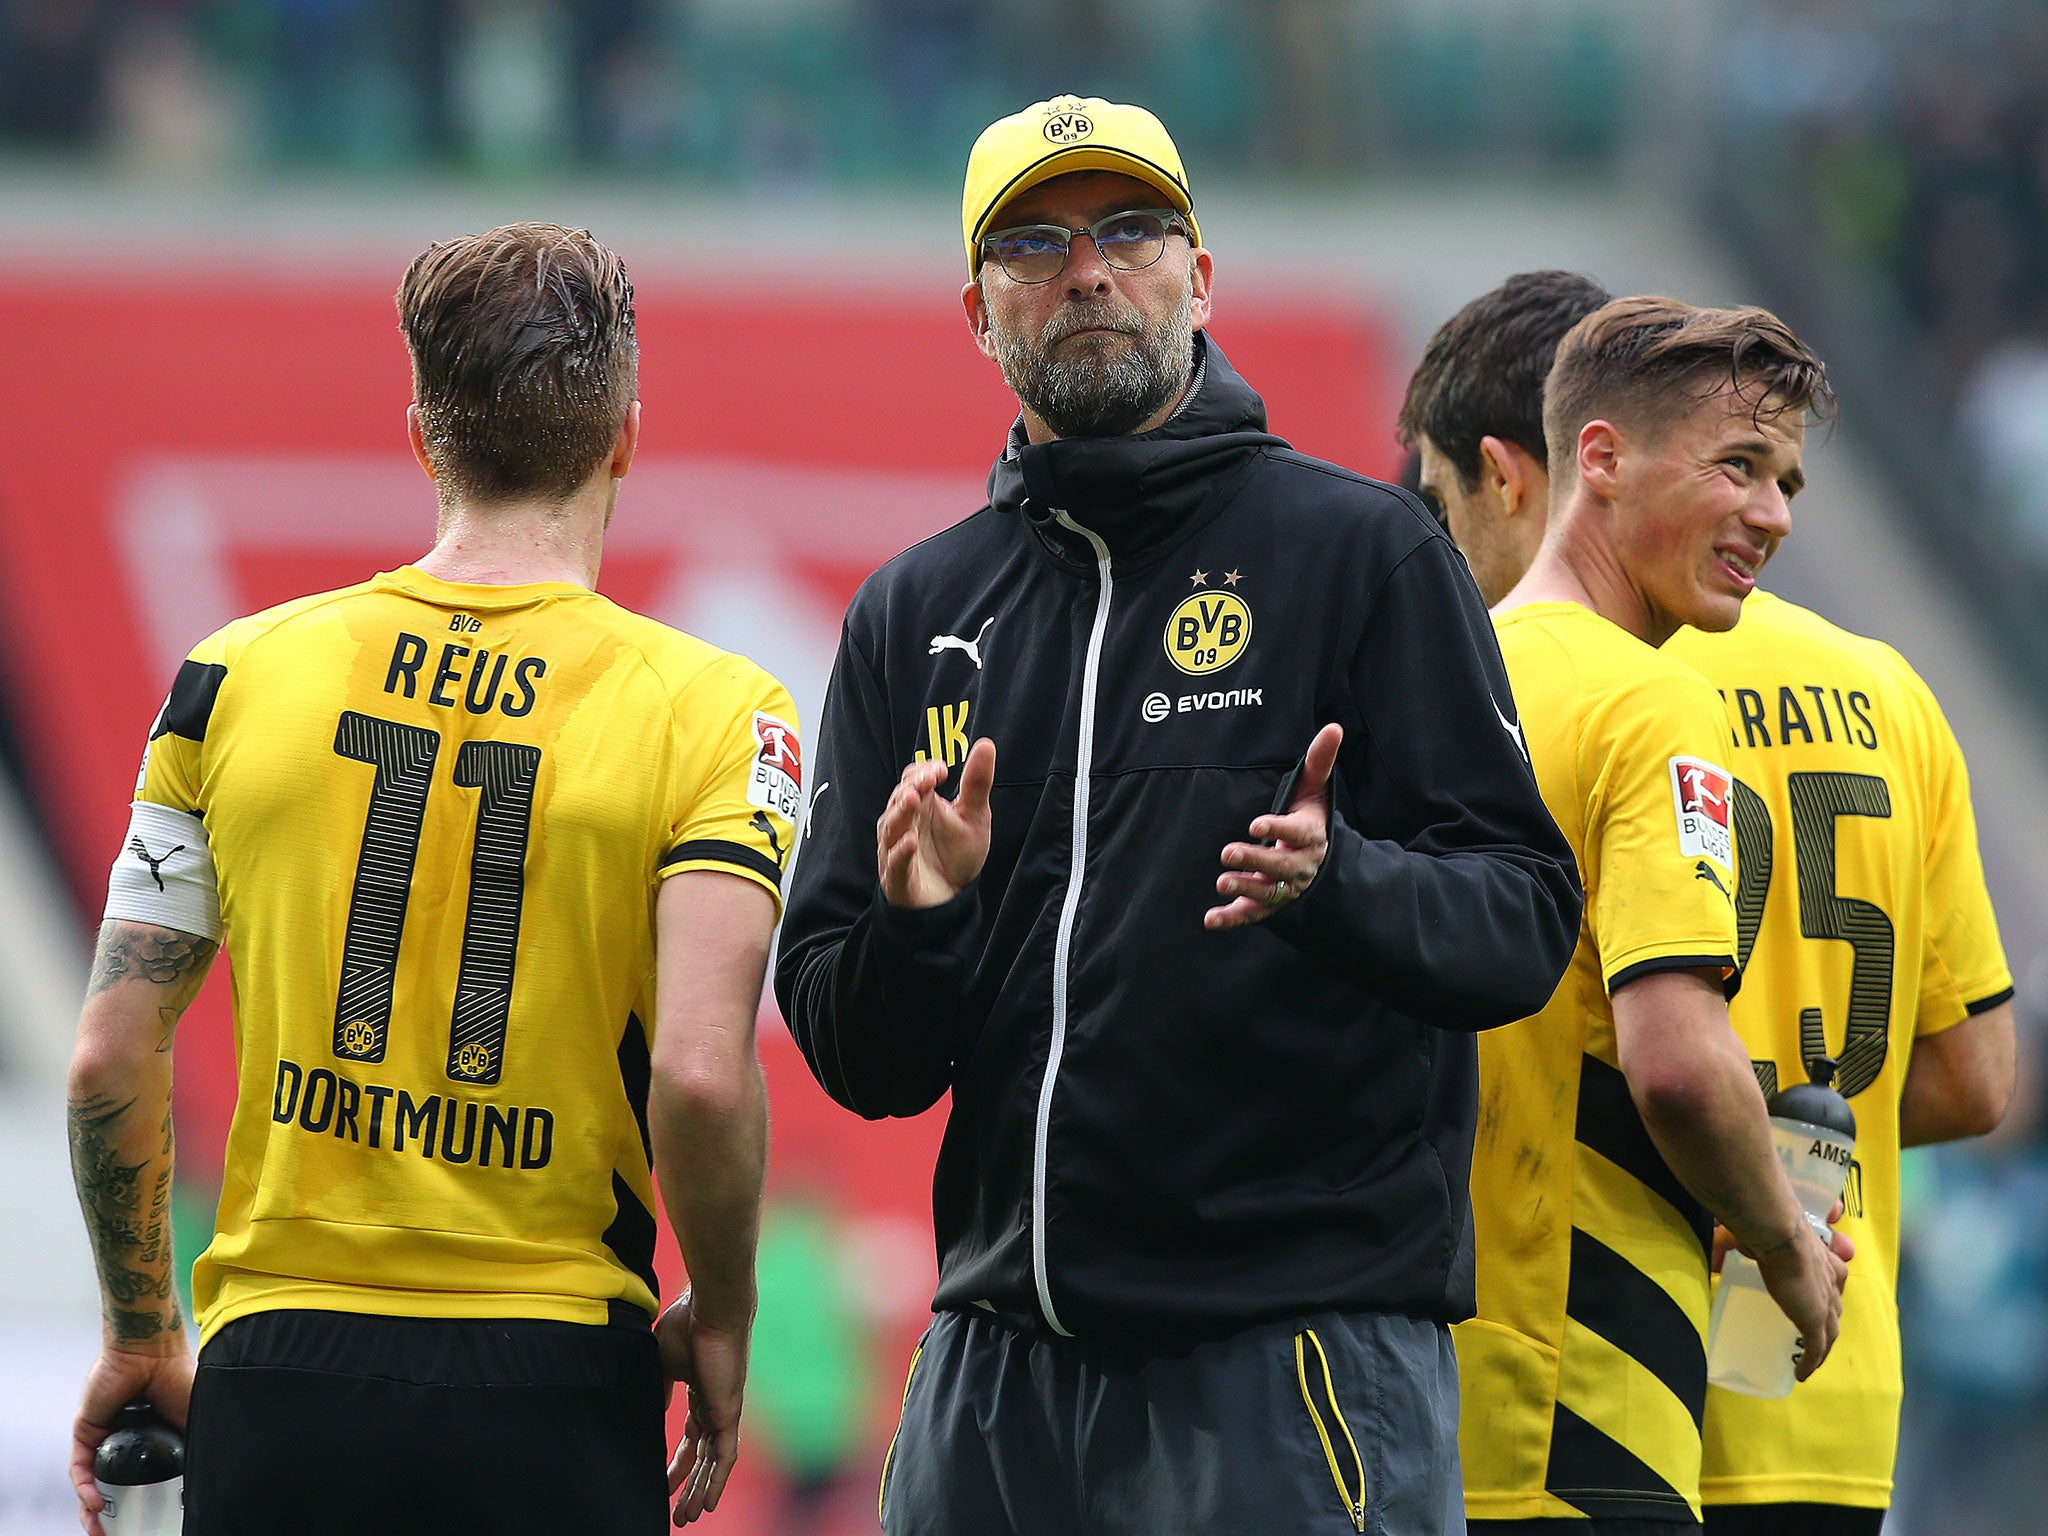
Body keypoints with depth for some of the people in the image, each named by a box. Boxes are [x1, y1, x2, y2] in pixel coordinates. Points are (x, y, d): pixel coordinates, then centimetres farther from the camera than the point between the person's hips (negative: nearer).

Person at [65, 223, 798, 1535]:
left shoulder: (242, 673, 4)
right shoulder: (709, 707, -5)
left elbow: (113, 1053, 3)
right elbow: (701, 1073, -17)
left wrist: (142, 1332, 17)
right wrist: (720, 1321, 0)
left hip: (277, 1373, 2)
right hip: (549, 1380, -2)